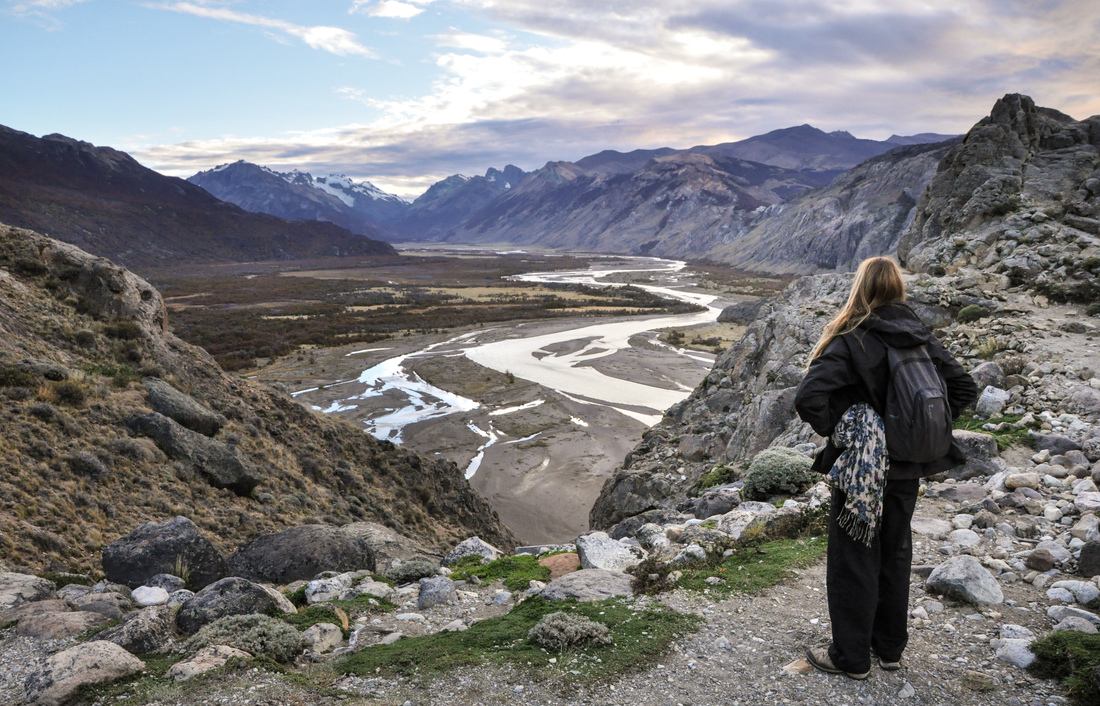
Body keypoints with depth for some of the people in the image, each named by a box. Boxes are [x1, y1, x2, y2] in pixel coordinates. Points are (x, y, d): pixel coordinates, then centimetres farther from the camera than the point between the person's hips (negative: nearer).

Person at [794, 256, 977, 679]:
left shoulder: (850, 342, -18)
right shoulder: (921, 337, 1)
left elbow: (808, 399, -28)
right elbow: (965, 388, 7)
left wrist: (837, 432, -12)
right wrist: (929, 431, 7)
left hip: (862, 468, -6)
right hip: (909, 468, 6)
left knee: (853, 560, 7)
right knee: (894, 555, 20)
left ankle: (851, 658, 19)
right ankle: (890, 648, 33)